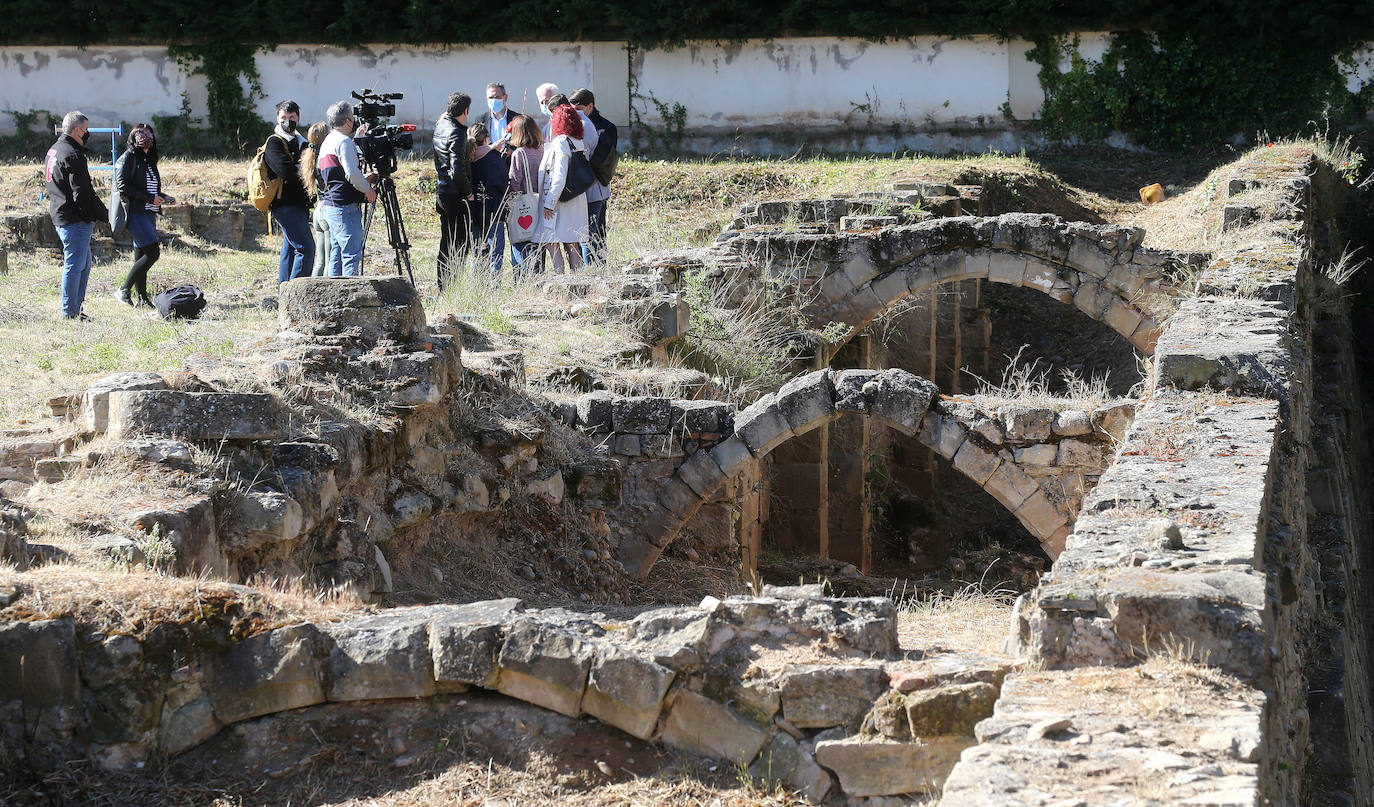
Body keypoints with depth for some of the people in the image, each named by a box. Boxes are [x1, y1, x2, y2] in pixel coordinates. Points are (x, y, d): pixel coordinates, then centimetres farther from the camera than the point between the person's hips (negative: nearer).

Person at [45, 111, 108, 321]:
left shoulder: (53, 151, 16)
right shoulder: (72, 155, -17)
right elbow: (82, 193, -22)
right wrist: (104, 214, -14)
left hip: (60, 215, 10)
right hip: (76, 219, -10)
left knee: (84, 263, 17)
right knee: (75, 264, -5)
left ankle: (75, 308, 20)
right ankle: (70, 312, -2)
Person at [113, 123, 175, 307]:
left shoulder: (149, 160, 20)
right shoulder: (128, 158, -4)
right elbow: (123, 186, -14)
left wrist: (164, 198, 7)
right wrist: (150, 198, -15)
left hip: (149, 213, 8)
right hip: (135, 212, -8)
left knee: (142, 257, 8)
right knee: (152, 252, -16)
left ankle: (143, 298, 9)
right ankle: (124, 290, -10)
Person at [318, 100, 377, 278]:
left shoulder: (328, 141, 20)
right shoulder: (344, 141, -11)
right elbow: (352, 173, -21)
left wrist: (365, 181, 20)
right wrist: (367, 189, -7)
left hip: (330, 205, 10)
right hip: (346, 207, -10)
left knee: (337, 254, 11)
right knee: (352, 253, -11)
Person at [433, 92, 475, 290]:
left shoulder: (440, 125, 11)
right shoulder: (456, 133, -17)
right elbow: (457, 169, -24)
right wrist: (468, 192, -12)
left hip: (442, 194, 9)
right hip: (457, 197, -9)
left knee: (447, 244, 15)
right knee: (460, 244, -6)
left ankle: (443, 288, 19)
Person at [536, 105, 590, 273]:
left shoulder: (560, 143, -15)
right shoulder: (580, 143, 9)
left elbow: (559, 177, -20)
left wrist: (549, 203, -16)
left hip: (559, 201, -8)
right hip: (577, 201, 8)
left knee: (552, 243, -4)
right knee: (572, 244, 13)